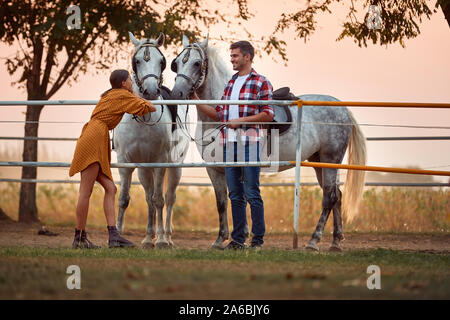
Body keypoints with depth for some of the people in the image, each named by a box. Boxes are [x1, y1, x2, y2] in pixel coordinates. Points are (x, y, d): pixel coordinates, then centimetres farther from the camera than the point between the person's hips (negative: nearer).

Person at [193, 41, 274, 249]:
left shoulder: (261, 83, -2)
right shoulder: (231, 84, 19)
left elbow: (268, 115, -9)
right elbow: (218, 115, 19)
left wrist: (241, 120, -14)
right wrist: (197, 102, 11)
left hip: (249, 143, -7)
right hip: (229, 144, 7)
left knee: (252, 193, -6)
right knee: (235, 194, 8)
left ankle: (258, 239, -1)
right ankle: (238, 239, 13)